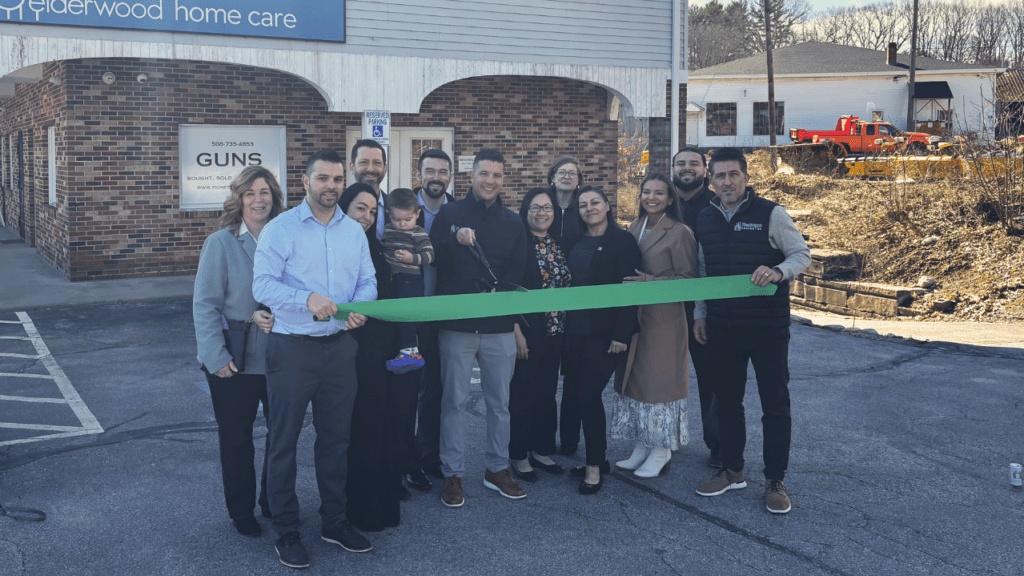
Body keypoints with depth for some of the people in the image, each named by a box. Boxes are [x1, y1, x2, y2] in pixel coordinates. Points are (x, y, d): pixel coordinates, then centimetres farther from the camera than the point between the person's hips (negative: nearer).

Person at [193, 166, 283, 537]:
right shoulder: (221, 243, -7)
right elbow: (205, 304, -8)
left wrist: (271, 317, -16)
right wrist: (216, 356, -15)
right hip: (235, 363, -3)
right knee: (236, 438, 10)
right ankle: (241, 512, 26)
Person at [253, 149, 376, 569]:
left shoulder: (354, 231, 9)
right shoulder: (280, 229, -6)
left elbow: (367, 281, 7)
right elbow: (263, 284, -13)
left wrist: (359, 309, -14)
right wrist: (308, 299, -27)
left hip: (339, 346, 5)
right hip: (292, 348, -4)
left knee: (336, 439, 14)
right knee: (284, 442, 4)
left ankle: (334, 521, 28)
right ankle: (286, 531, 17)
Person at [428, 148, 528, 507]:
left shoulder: (513, 223, 10)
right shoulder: (450, 214, 2)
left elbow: (516, 274, 6)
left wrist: (492, 290, -12)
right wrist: (454, 240, -25)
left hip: (499, 327, 3)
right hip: (456, 325, -3)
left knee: (499, 402, 10)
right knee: (454, 401, 3)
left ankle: (497, 469, 24)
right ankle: (452, 474, 13)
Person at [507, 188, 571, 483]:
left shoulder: (559, 245, 10)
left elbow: (567, 288, 14)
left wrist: (565, 329, 9)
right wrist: (516, 331, -17)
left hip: (554, 332, 6)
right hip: (527, 332, -6)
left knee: (547, 392, 12)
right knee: (523, 393, 1)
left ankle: (541, 451, 25)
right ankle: (519, 456, 13)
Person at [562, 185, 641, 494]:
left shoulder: (622, 241, -6)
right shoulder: (575, 244, 13)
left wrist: (621, 334, -16)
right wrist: (566, 324, 7)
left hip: (605, 333, -6)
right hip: (576, 330, 6)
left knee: (588, 394, -9)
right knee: (580, 394, 6)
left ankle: (594, 466, 3)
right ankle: (598, 458, 20)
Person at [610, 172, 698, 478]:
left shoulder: (679, 233, -10)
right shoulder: (634, 228, 10)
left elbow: (688, 278, -11)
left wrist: (650, 281, -19)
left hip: (664, 318, -7)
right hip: (634, 315, 7)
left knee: (660, 380, 0)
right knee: (635, 378, 11)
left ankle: (661, 452, 12)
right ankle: (642, 446, 23)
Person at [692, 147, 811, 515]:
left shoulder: (770, 214, -7)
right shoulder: (705, 220, 8)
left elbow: (802, 254, -7)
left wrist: (778, 271, -27)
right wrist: (700, 314, 15)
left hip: (767, 326, -4)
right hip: (722, 327, 5)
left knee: (775, 404, 2)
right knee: (727, 400, 14)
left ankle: (775, 481, 14)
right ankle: (732, 471, 28)